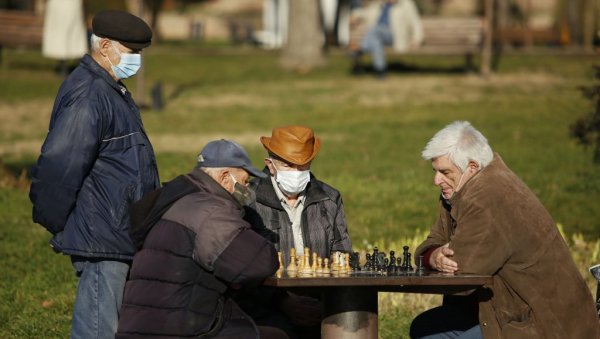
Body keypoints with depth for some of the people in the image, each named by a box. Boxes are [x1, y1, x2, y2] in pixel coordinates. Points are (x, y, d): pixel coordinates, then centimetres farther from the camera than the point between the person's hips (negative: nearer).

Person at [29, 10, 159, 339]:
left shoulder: (111, 90, 16)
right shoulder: (87, 95, -20)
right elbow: (59, 166, -24)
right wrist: (56, 223, -13)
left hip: (120, 237, 11)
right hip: (100, 239, -11)